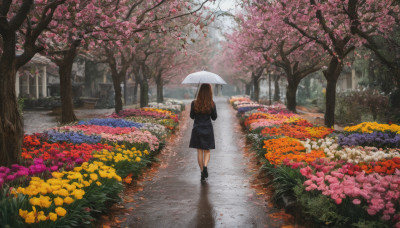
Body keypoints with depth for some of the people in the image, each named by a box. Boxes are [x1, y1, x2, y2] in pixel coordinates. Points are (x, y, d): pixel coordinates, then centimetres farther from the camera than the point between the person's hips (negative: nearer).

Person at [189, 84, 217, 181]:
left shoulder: (194, 103, -9)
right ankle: (205, 166, -14)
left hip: (197, 129, 0)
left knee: (199, 151, 8)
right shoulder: (212, 104, -10)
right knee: (207, 151, 11)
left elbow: (192, 116, 3)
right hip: (208, 129, 0)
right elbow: (214, 117, 1)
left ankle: (202, 172, 10)